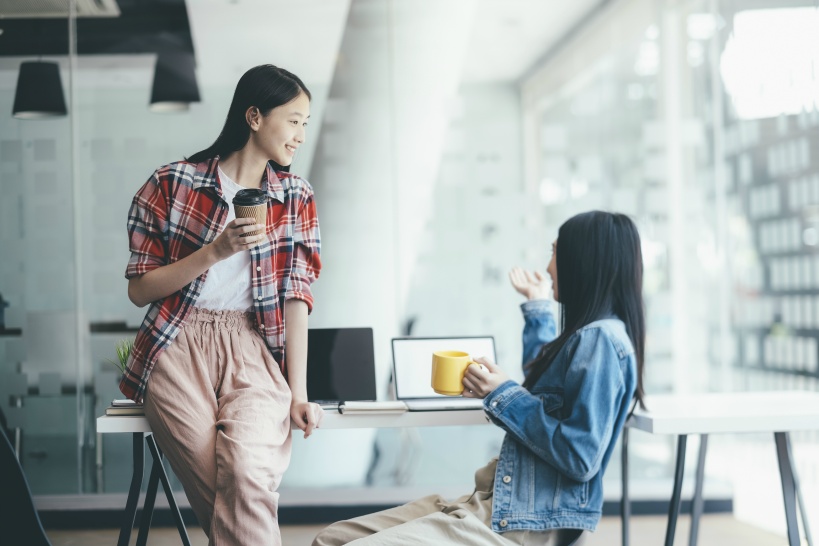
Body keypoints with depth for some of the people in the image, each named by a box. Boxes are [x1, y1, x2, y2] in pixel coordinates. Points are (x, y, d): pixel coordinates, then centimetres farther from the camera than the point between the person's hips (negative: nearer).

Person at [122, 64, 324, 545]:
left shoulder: (297, 198, 10)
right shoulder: (172, 185, 2)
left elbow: (296, 296, 4)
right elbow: (139, 289, 1)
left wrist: (298, 393, -4)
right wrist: (215, 251, -13)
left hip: (253, 348, 2)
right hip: (179, 348, -1)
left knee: (248, 478, -27)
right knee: (221, 497, -19)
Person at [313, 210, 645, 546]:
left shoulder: (601, 339, -15)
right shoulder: (590, 334, 15)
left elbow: (581, 457, -22)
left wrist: (504, 396, -14)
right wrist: (537, 304, 40)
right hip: (499, 502, 10)